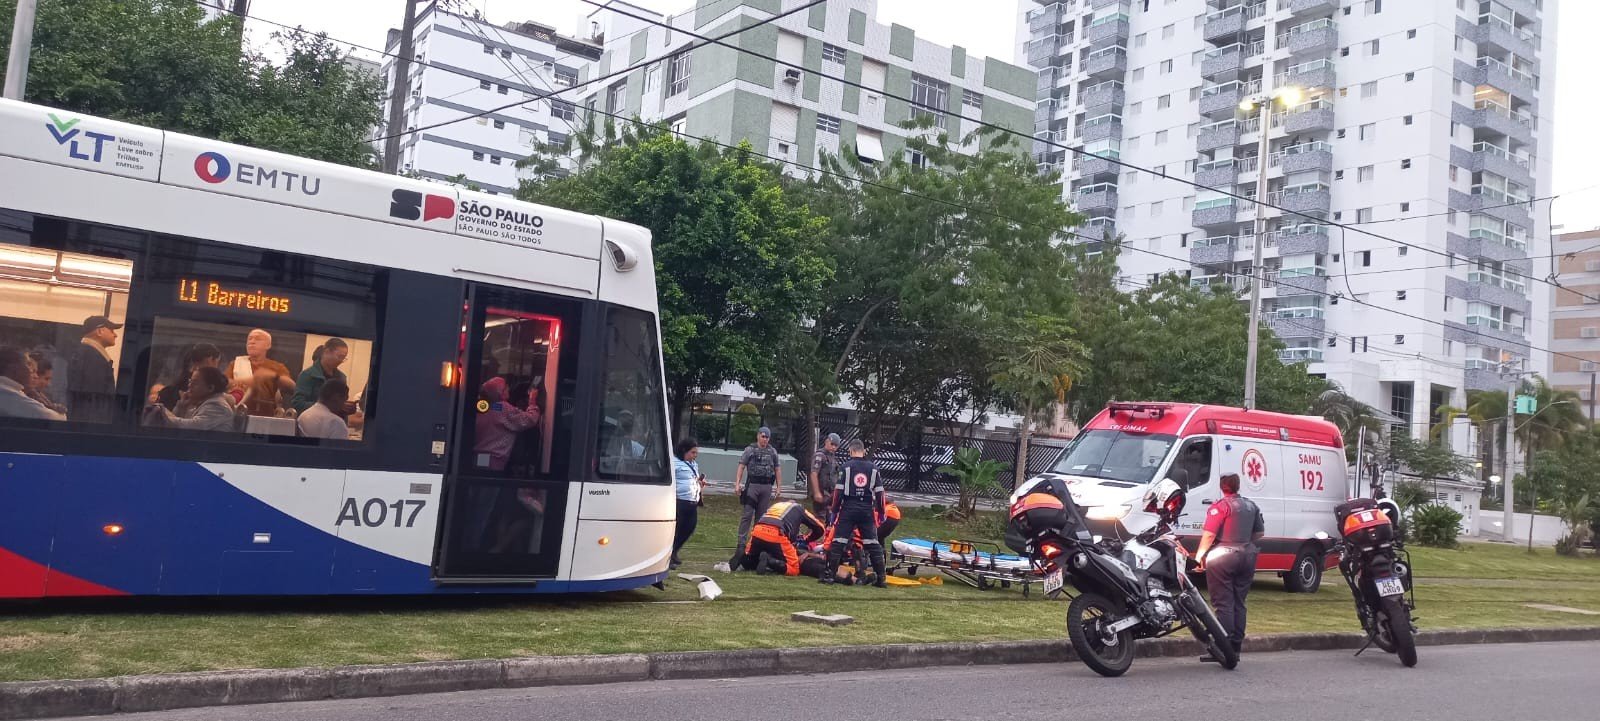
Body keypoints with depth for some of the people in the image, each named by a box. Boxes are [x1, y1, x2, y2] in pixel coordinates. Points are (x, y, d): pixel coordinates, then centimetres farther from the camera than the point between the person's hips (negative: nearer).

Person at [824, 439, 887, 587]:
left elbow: (838, 491, -6)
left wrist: (834, 510, 2)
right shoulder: (873, 468, 5)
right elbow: (879, 492, 4)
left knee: (838, 541, 0)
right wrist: (881, 513, 12)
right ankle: (880, 578, 7)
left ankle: (829, 575, -4)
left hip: (848, 508, -2)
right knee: (873, 543, 7)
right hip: (867, 509, 3)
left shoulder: (846, 466, -2)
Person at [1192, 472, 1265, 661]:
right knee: (1238, 603, 12)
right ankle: (1236, 646, 14)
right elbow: (1260, 532, 17)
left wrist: (1199, 555, -10)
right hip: (1247, 556, 7)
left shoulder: (1220, 506, -11)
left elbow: (1209, 534, -17)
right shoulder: (1251, 506, 11)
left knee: (1223, 603, -4)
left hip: (1223, 556, -7)